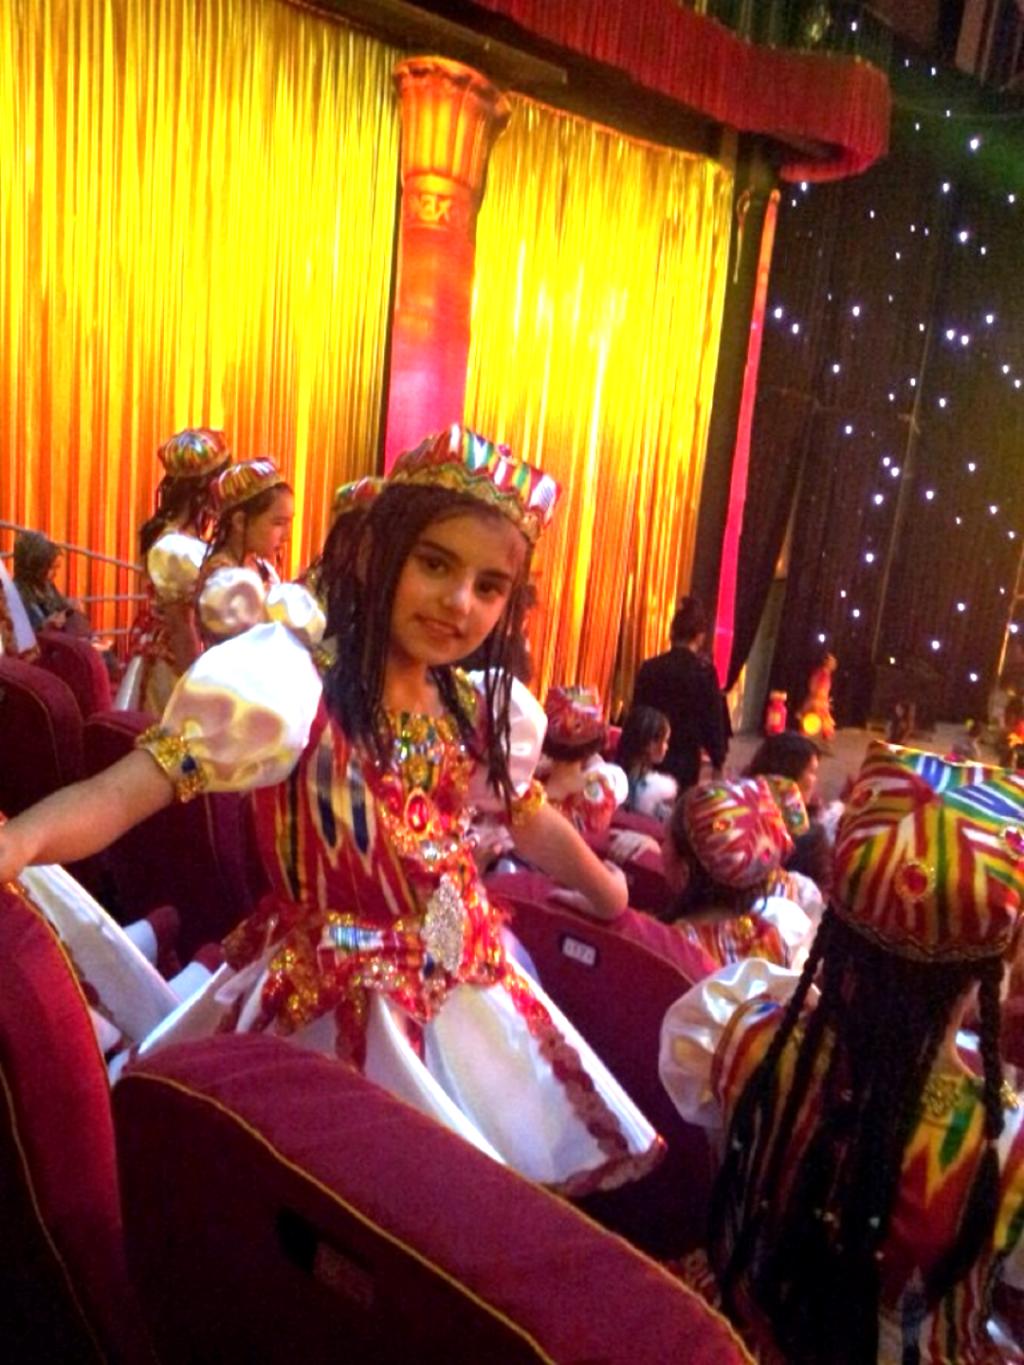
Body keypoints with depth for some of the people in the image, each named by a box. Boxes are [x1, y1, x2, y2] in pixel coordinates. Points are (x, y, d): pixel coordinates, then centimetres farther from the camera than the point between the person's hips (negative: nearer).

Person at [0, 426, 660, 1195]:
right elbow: (134, 785, -27)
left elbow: (528, 815, 16)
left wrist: (603, 887, 32)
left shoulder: (475, 708, 0)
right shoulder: (295, 680, -20)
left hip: (467, 984, 7)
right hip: (337, 1000, -6)